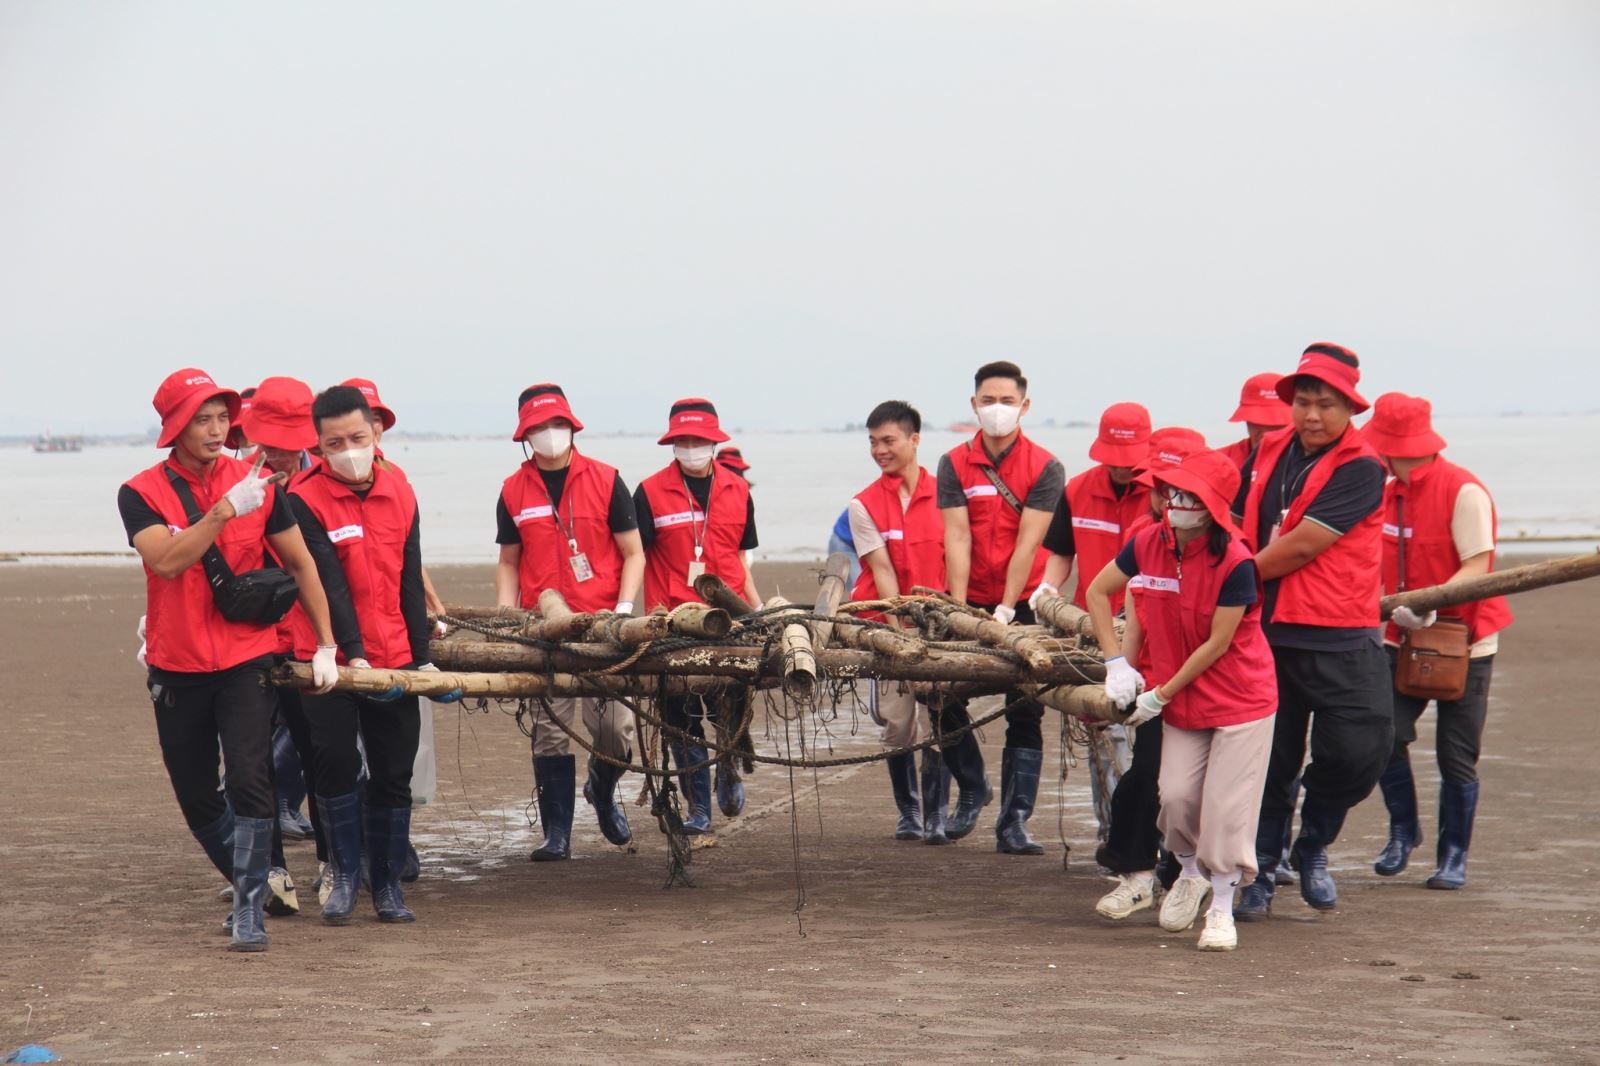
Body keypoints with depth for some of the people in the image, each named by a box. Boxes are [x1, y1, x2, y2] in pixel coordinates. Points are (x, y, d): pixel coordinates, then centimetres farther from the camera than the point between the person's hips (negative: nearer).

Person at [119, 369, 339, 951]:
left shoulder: (257, 484, -2)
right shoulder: (141, 494, -6)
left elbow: (300, 562, 6)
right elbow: (167, 561, -22)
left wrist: (325, 645, 3)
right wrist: (224, 510, -29)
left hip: (247, 661, -1)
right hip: (177, 667, 1)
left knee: (249, 781, -15)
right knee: (196, 796, 10)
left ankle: (250, 910, -9)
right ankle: (245, 881, 31)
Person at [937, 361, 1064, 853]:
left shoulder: (1045, 468, -5)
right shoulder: (955, 464, 1)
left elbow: (1027, 544, -12)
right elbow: (957, 539, -6)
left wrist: (1006, 610, -18)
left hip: (1024, 605, -2)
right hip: (971, 603, 2)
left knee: (1025, 715, -3)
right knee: (945, 701, 1)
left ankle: (1014, 822, 0)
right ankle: (972, 788, 26)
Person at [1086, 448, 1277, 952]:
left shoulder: (1235, 562, -22)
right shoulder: (1148, 544, -6)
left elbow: (1217, 645, -18)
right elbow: (1097, 592, 7)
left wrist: (1161, 695, -13)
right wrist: (1116, 663, -2)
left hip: (1241, 697, -4)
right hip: (1181, 700, 5)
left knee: (1226, 804, -5)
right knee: (1176, 795, -1)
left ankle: (1221, 908, 8)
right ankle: (1191, 874, 28)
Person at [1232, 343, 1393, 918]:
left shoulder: (1359, 469, -11)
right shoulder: (1268, 453, 8)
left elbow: (1300, 547, -16)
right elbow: (1236, 526, 19)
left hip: (1340, 639, -4)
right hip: (1267, 632, 4)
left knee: (1359, 750, -11)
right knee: (1270, 758, 9)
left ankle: (1312, 847, 15)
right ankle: (1260, 871, 22)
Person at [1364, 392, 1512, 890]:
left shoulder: (1464, 491, -15)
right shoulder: (1390, 494, 7)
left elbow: (1477, 568, -21)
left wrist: (1431, 605, -33)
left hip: (1463, 644, -5)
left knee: (1456, 757, 1)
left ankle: (1454, 856, 16)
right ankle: (1403, 830, 13)